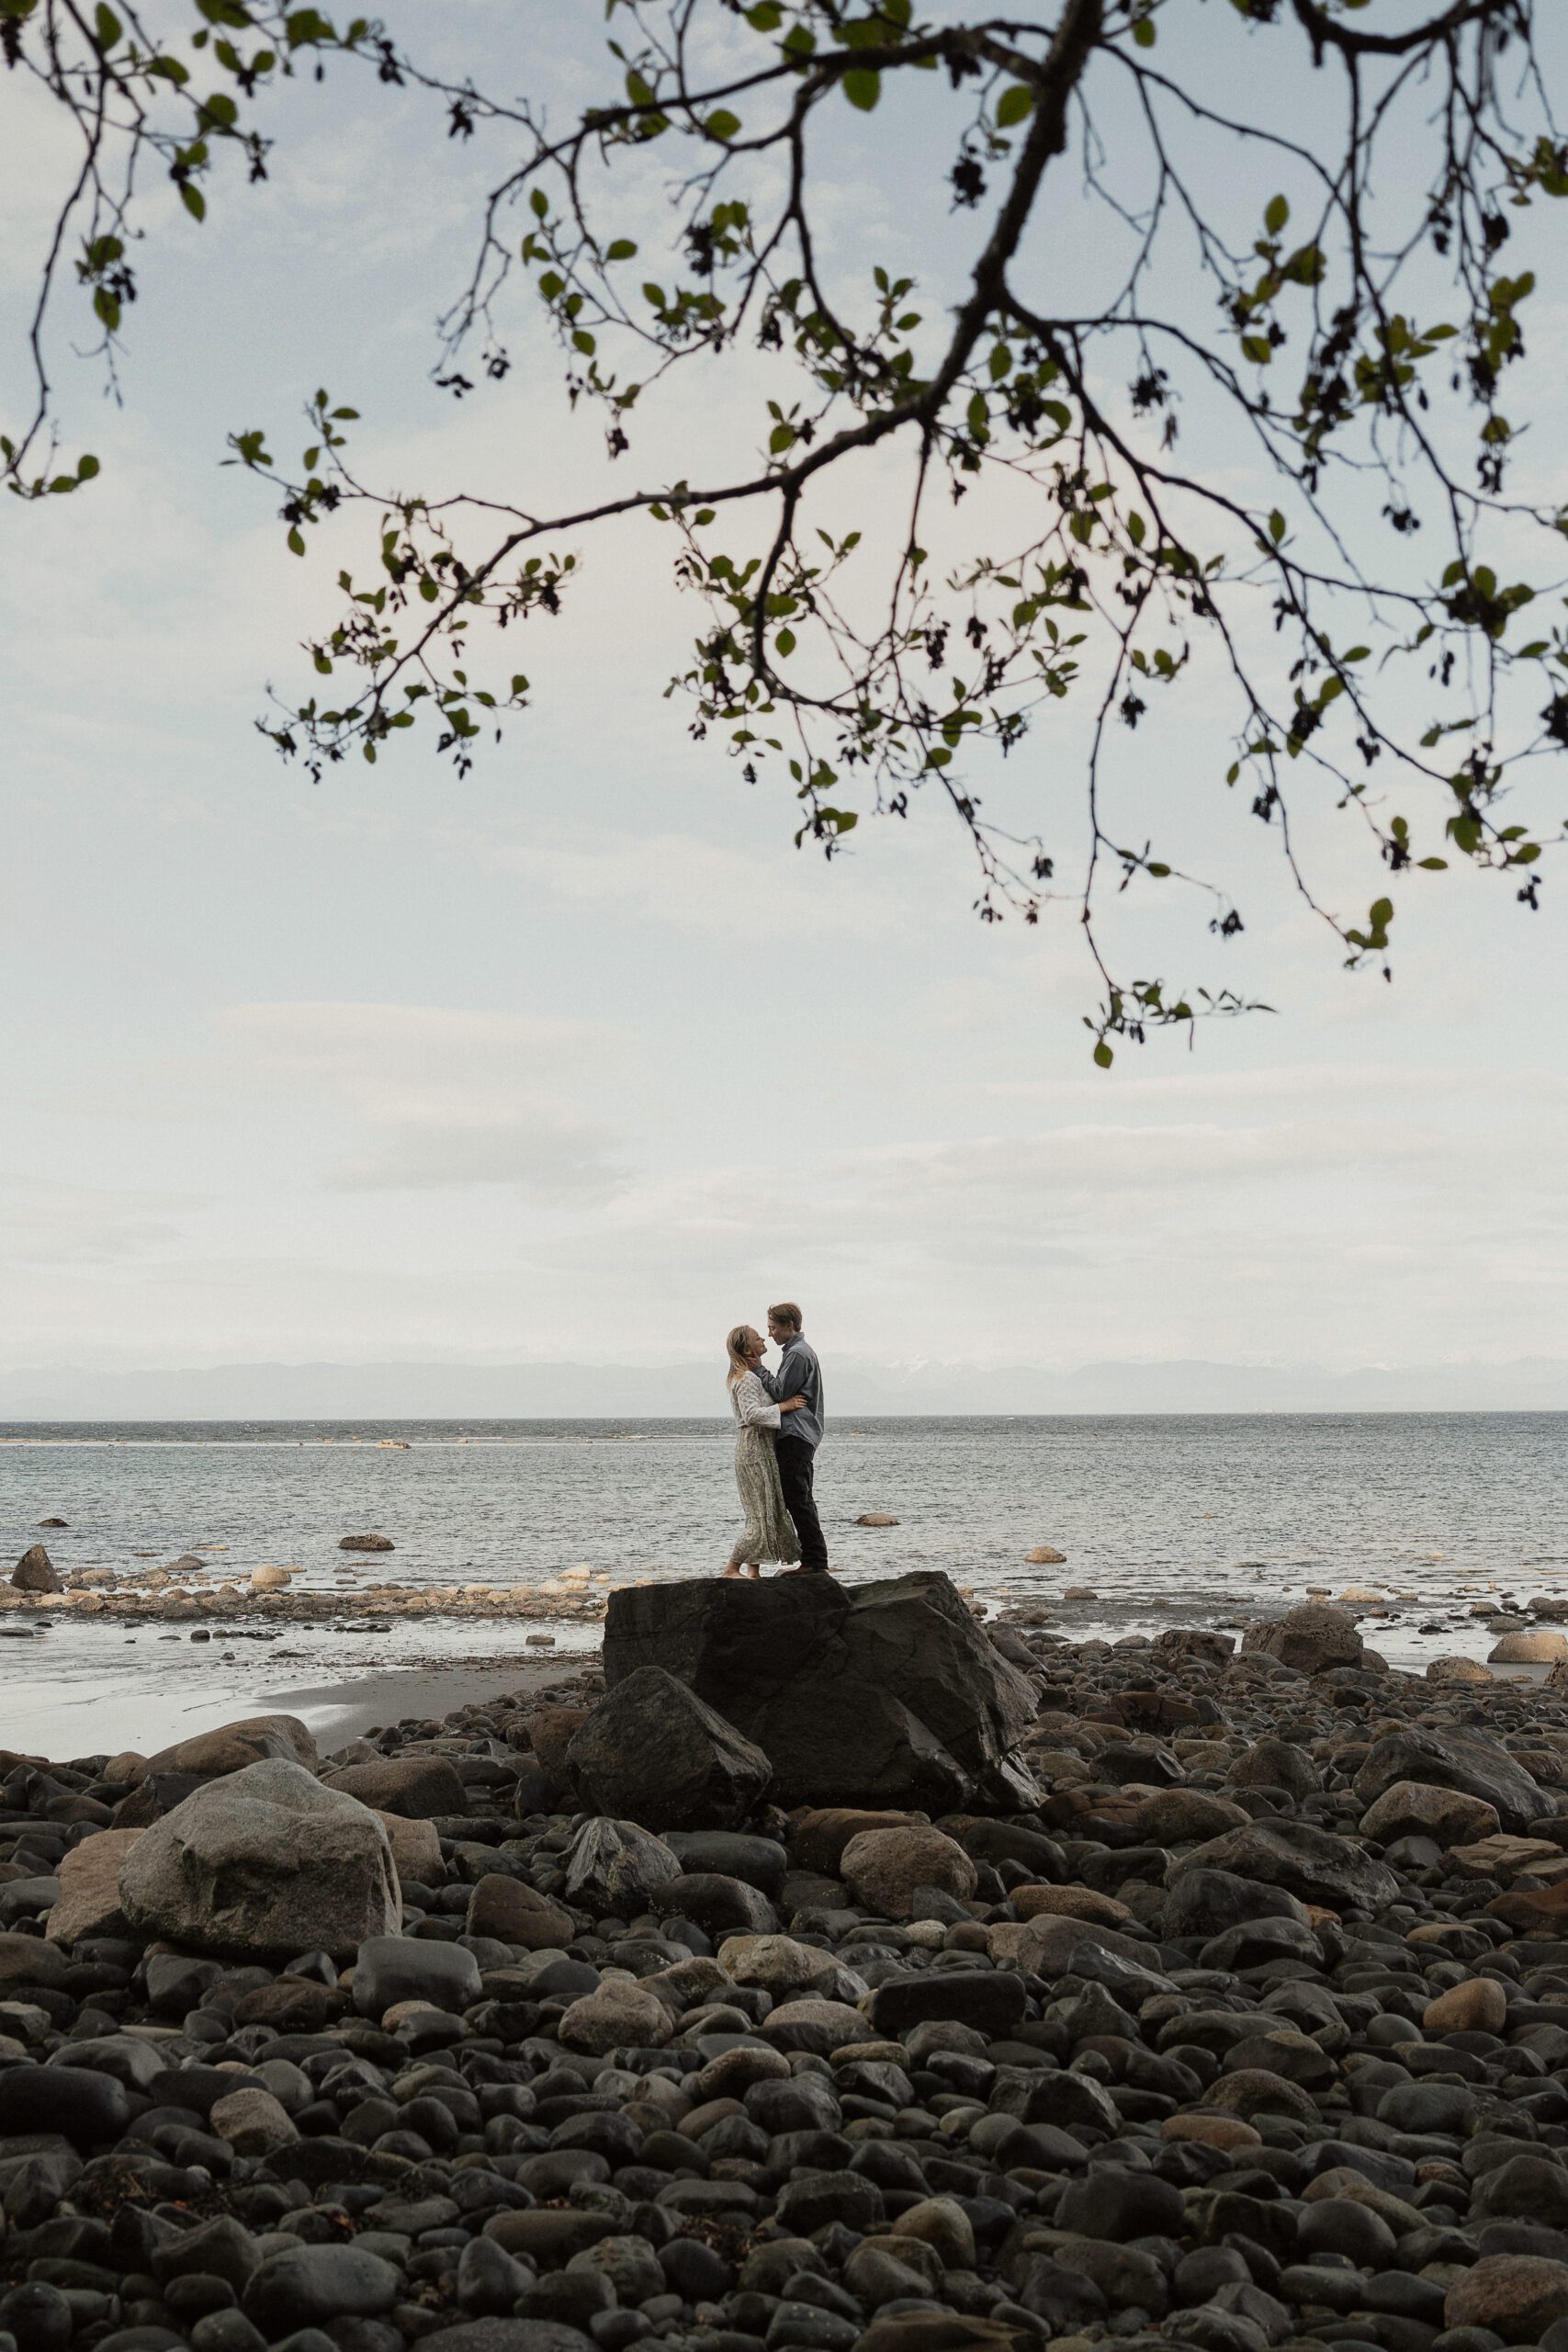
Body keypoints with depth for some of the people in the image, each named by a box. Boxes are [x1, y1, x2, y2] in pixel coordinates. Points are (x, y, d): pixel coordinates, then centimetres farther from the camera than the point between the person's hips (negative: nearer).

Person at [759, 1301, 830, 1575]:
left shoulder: (798, 1354, -13)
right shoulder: (801, 1351, 22)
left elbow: (780, 1392, -14)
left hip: (796, 1437, -11)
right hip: (799, 1437, 11)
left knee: (798, 1500, -10)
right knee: (800, 1501, 11)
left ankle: (816, 1562, -10)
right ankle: (812, 1562, 11)